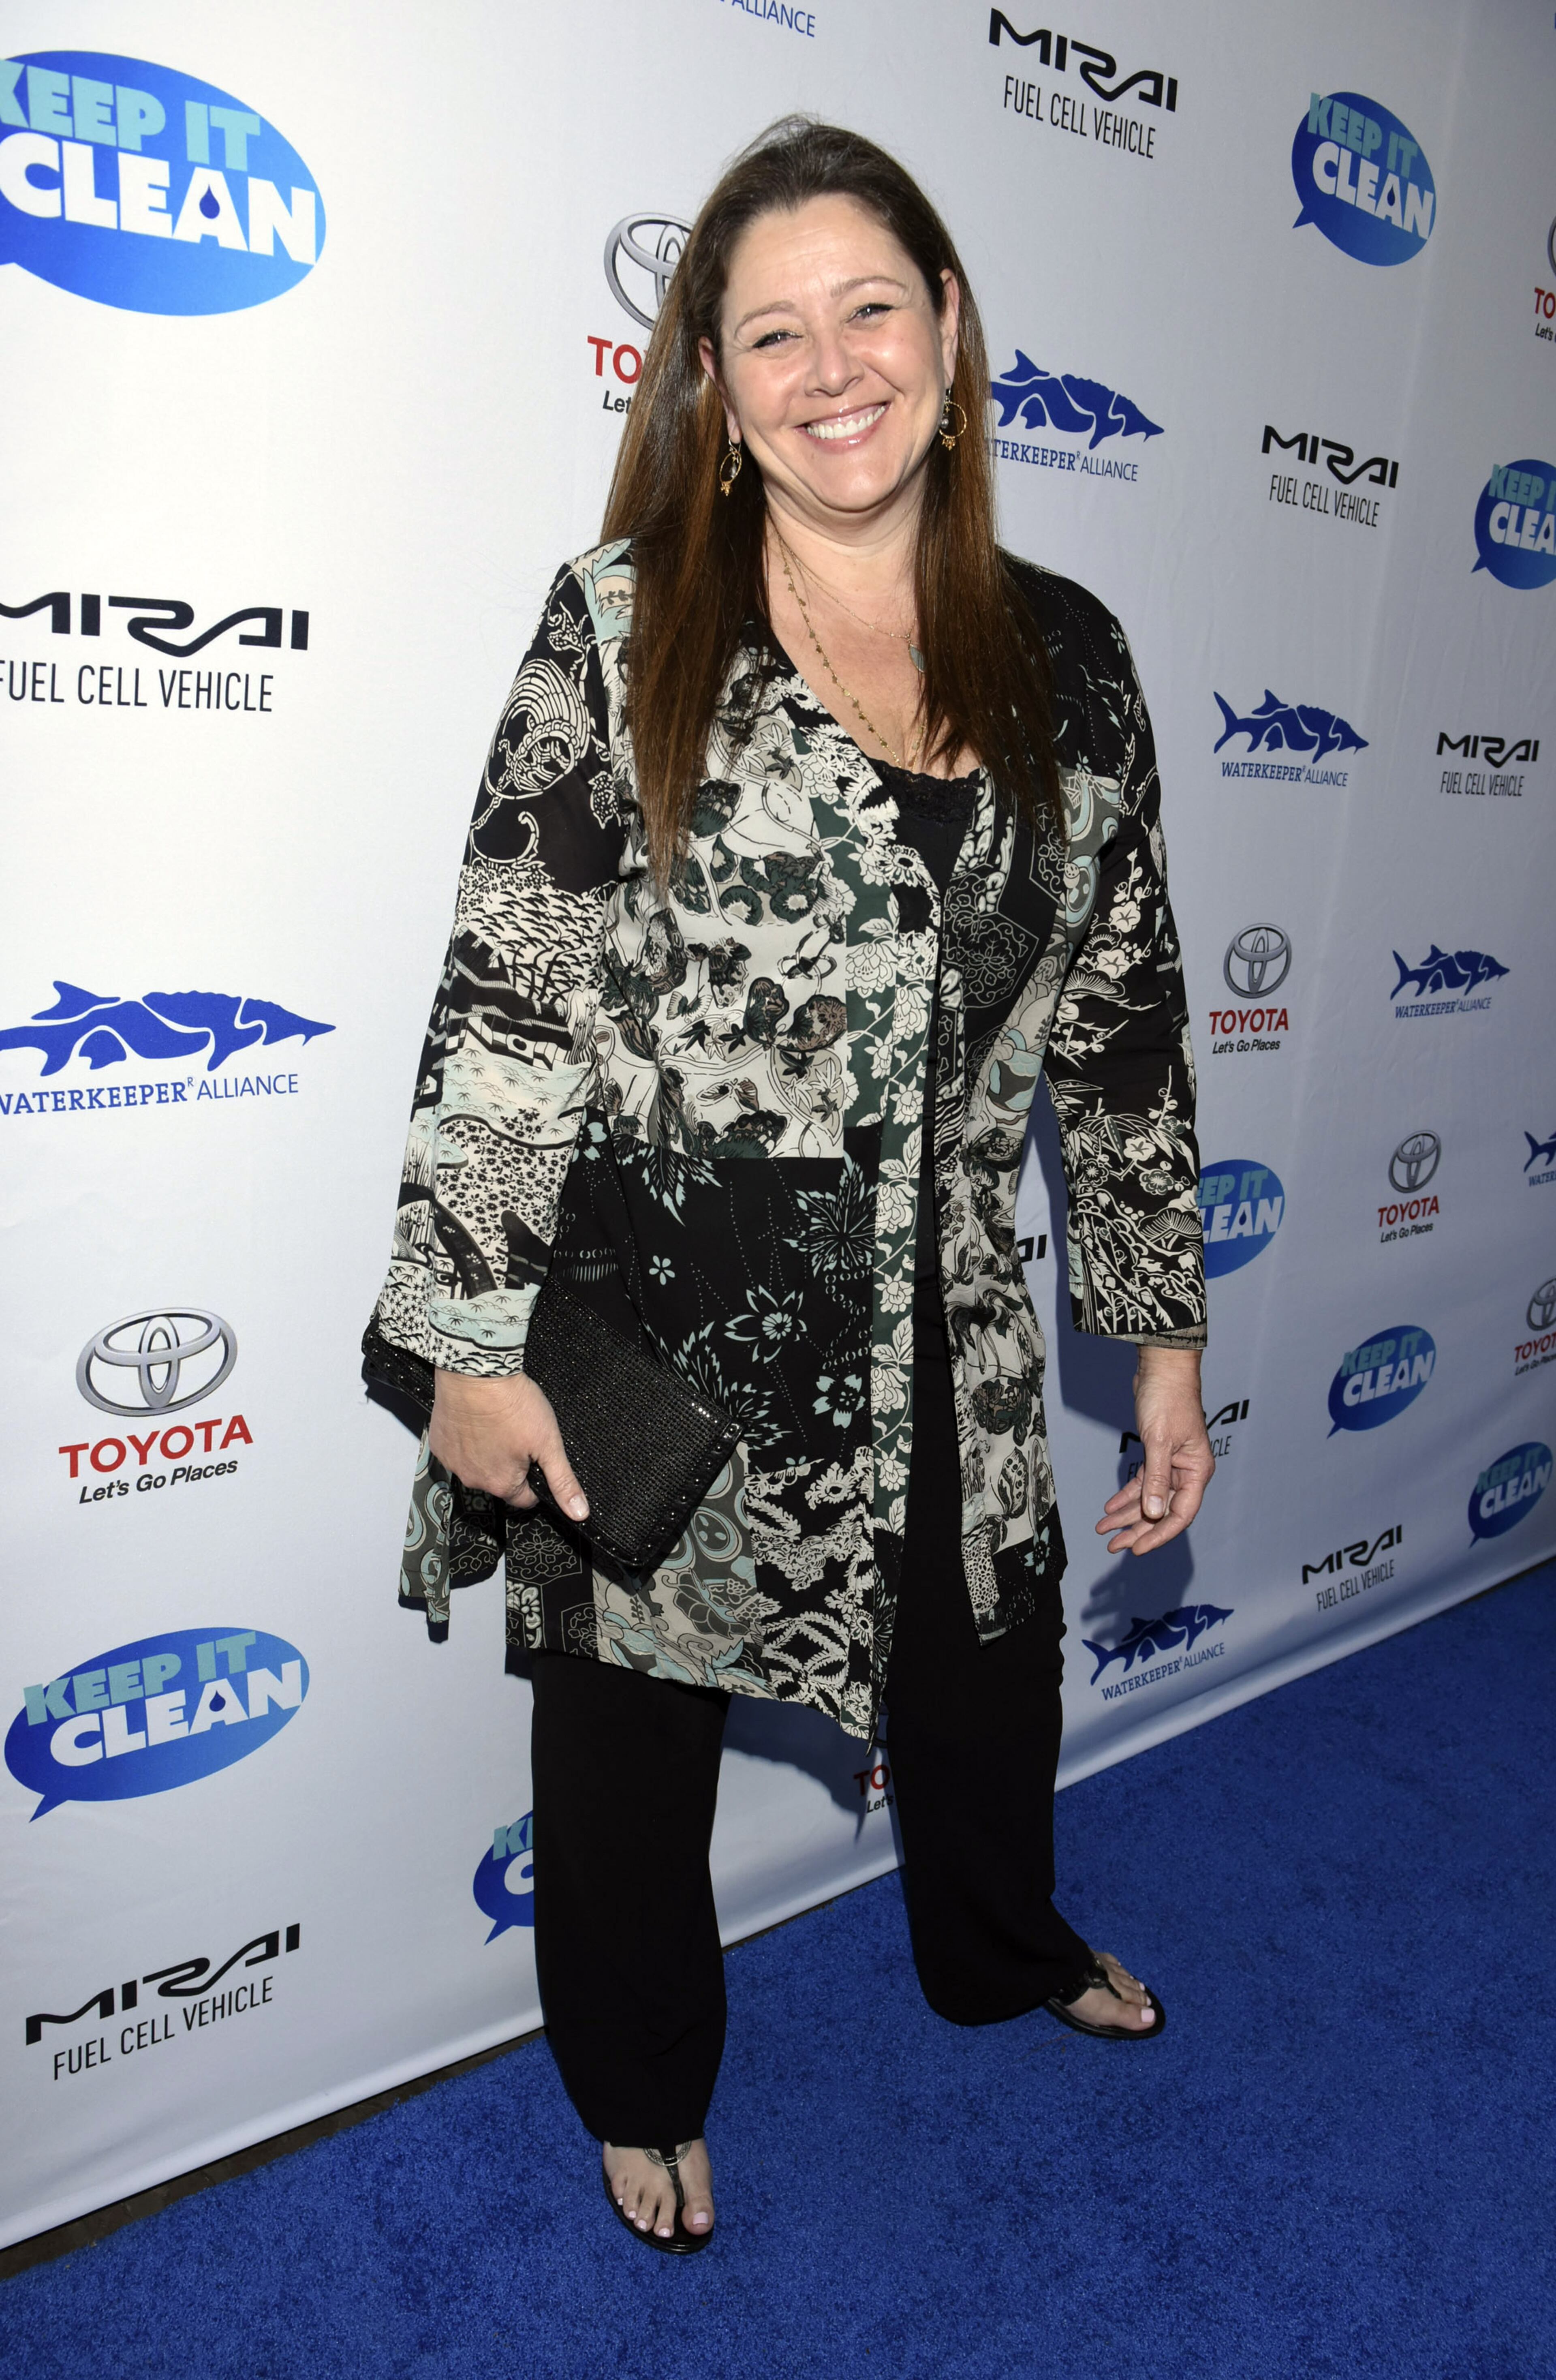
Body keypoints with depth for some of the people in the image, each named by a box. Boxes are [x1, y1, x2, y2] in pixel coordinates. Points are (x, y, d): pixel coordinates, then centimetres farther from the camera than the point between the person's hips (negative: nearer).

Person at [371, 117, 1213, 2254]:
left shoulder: (1064, 658, 2)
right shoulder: (625, 629, -7)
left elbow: (1127, 1019, 5)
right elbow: (504, 997, -9)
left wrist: (1167, 1335, 6)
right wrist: (475, 1338, -11)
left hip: (942, 1336, 4)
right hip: (653, 1330, -3)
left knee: (989, 1670, 24)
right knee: (634, 1731, 17)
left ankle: (1003, 1952, 61)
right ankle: (644, 2082, 50)